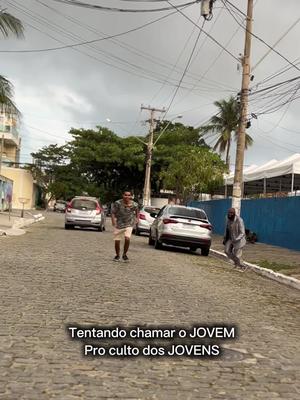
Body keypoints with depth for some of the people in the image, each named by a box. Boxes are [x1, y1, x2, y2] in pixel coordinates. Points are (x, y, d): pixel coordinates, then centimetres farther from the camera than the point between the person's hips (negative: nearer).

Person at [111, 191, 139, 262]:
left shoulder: (134, 204, -9)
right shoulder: (118, 203, -14)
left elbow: (137, 210, 13)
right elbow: (113, 212, -10)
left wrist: (137, 218, 6)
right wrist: (113, 220, -23)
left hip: (129, 225, 0)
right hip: (118, 225, 1)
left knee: (127, 238, -22)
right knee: (117, 241, 4)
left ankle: (124, 254, 1)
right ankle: (117, 255, 29)